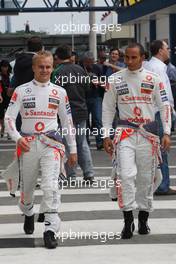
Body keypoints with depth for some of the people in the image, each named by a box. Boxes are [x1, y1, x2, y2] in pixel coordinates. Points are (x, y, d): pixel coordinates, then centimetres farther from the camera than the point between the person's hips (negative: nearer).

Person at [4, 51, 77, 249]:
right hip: (27, 144, 0)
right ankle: (28, 214, 44)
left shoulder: (59, 92, 8)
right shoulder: (22, 91, 3)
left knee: (51, 187, -16)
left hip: (51, 144, 0)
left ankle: (50, 230, -17)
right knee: (27, 186, 12)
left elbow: (67, 121, 14)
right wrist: (17, 137, -19)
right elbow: (9, 117, -2)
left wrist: (73, 149, 13)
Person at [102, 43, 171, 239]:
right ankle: (128, 220, -10)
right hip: (125, 132, -1)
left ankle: (143, 219, 20)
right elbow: (108, 108, 8)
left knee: (146, 177, 6)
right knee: (126, 174, -15)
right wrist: (106, 136, 4)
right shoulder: (115, 80, 2)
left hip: (148, 132, 1)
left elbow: (164, 106, 4)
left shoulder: (153, 79, 2)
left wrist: (166, 133, -4)